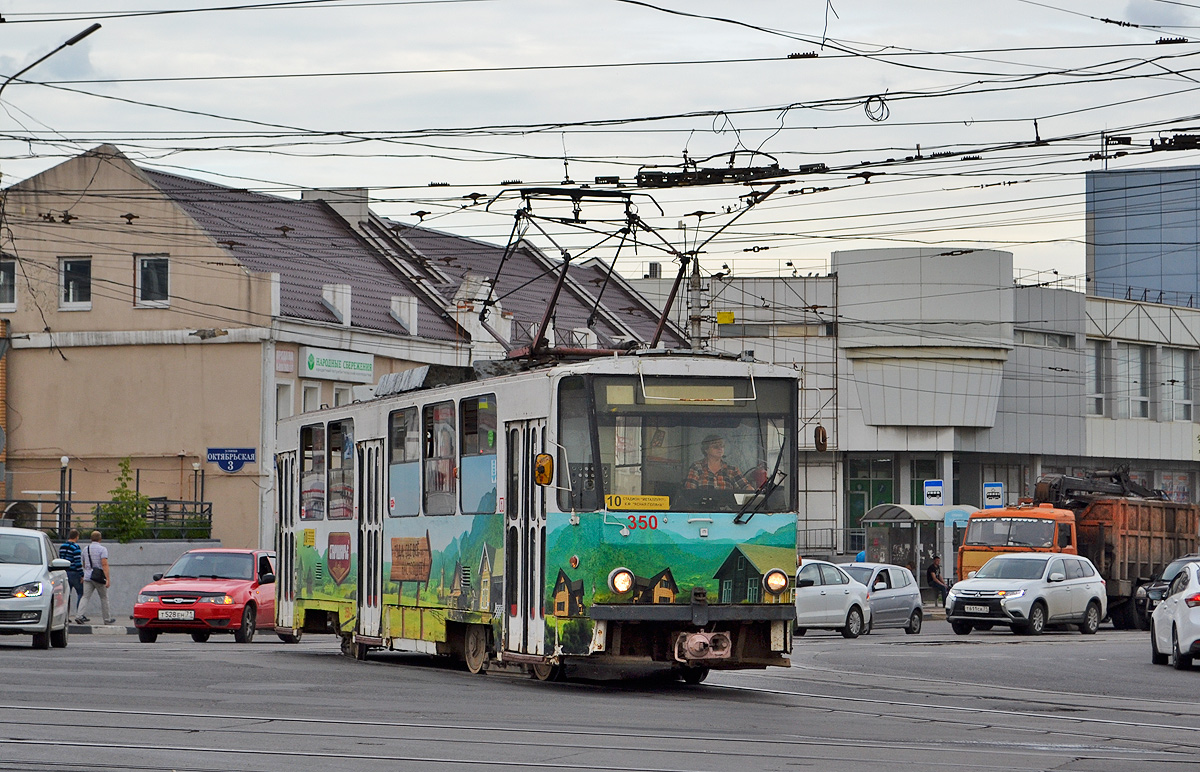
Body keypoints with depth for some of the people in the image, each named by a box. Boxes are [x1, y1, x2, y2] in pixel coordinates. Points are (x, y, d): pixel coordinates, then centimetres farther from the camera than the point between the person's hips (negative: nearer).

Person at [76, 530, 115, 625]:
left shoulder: (86, 549, 11)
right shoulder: (102, 549, -7)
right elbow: (104, 564, -17)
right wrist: (108, 579, -20)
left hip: (87, 577, 4)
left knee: (85, 597, -1)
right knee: (104, 598, 10)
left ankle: (80, 615, -20)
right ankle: (107, 619, 18)